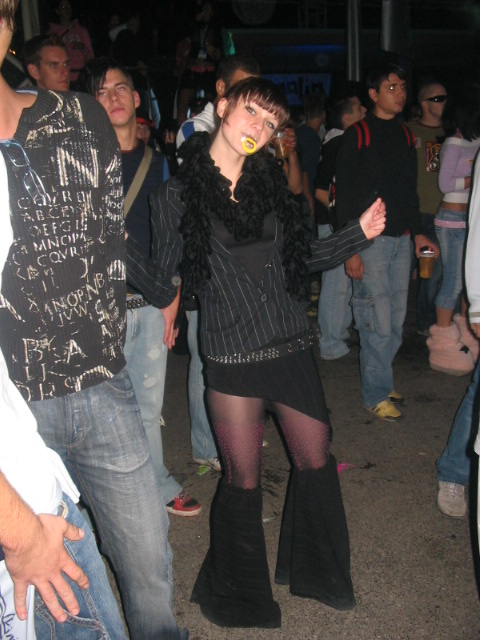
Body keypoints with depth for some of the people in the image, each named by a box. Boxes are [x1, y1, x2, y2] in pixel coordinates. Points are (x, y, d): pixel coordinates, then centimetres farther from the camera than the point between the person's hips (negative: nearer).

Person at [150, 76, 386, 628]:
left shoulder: (271, 181, 8)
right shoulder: (177, 194, -3)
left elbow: (299, 258, 13)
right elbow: (166, 280, -2)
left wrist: (359, 233, 7)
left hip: (292, 345, 4)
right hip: (231, 356, -4)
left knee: (315, 462, 12)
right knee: (242, 480, 6)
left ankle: (316, 572, 41)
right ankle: (238, 594, 35)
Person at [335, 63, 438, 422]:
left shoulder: (405, 135, 15)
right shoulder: (357, 136, -5)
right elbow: (345, 194, -8)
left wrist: (417, 231, 15)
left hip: (402, 239, 6)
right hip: (371, 240, -6)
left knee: (396, 321, 10)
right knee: (378, 323, -4)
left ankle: (380, 382, 24)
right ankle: (376, 395, 9)